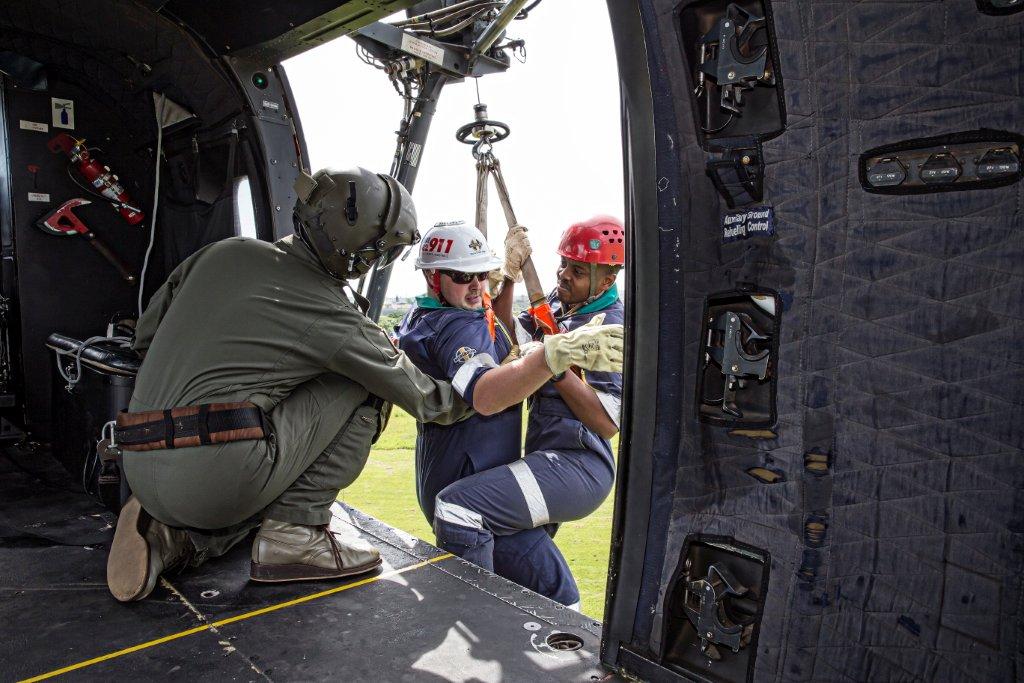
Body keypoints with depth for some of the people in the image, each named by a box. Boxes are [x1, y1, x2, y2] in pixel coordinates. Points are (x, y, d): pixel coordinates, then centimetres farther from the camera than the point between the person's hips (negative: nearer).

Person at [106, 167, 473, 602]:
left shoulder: (225, 252, 8)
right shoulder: (335, 320, -6)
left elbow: (145, 336, 19)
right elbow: (423, 398, 8)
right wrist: (467, 397, 28)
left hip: (140, 474, 7)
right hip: (215, 477, -7)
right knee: (366, 385, 1)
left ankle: (168, 535, 11)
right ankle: (295, 530, 0)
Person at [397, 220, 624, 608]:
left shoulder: (423, 317, 11)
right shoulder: (459, 325, -20)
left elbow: (498, 342, 28)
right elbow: (486, 396, -40)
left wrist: (509, 275, 17)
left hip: (443, 483, 11)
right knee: (556, 593, -8)